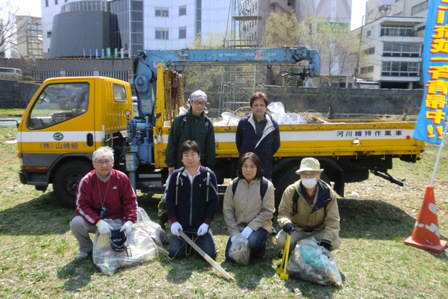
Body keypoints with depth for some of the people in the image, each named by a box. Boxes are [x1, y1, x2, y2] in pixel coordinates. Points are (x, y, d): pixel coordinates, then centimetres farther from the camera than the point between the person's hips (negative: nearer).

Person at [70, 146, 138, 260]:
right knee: (76, 223, -28)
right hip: (93, 220, 0)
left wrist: (129, 221, -22)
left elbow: (130, 201, -7)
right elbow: (82, 206, -15)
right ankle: (86, 248, 4)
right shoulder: (86, 181, -12)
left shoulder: (122, 178, -9)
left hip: (117, 220, 1)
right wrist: (98, 222, -30)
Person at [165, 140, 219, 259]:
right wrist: (173, 221, -9)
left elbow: (214, 201, -5)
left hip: (201, 226, -1)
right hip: (180, 226, 1)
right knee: (174, 253, -10)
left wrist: (207, 223, -12)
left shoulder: (209, 175, -7)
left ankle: (197, 241, 23)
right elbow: (169, 200, 1)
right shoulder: (175, 175, -3)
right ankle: (188, 242, 24)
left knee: (209, 254, -12)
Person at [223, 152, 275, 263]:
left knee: (253, 241, -33)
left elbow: (267, 212, -11)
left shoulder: (266, 185, -11)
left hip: (259, 226, -3)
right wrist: (234, 233, -9)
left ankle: (260, 248, 3)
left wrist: (250, 227, -20)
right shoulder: (233, 185, -3)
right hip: (238, 227, 3)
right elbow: (228, 210, 0)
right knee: (230, 255, -12)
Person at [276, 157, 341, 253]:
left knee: (335, 242, -27)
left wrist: (326, 240, -28)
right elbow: (283, 212, -13)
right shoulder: (291, 191, -16)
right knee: (281, 240, -30)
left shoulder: (328, 193, -14)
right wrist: (286, 222, -38)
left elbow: (332, 220, -14)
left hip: (318, 231, 1)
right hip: (296, 230, -1)